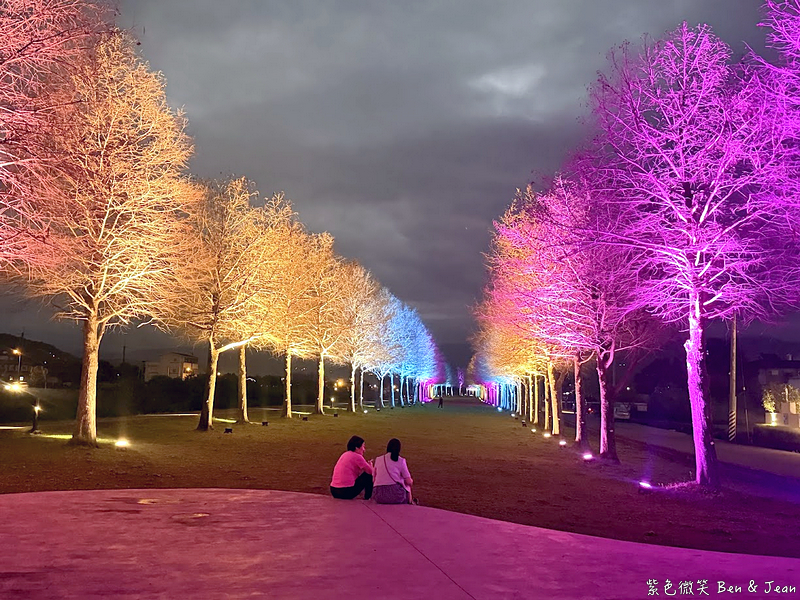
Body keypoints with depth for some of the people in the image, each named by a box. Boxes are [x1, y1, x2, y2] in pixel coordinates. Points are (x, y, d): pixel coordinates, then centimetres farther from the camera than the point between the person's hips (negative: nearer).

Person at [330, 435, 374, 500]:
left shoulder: (345, 455, 17)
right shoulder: (357, 456, -7)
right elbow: (371, 472, -2)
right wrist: (370, 465, 18)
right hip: (346, 492, -8)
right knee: (368, 476, 7)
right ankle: (367, 498, 16)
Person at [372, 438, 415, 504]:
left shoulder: (378, 459, 10)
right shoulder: (401, 460, 1)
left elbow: (374, 479, 14)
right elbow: (408, 482, 0)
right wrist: (411, 481, 23)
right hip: (396, 496, -3)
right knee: (407, 484, 31)